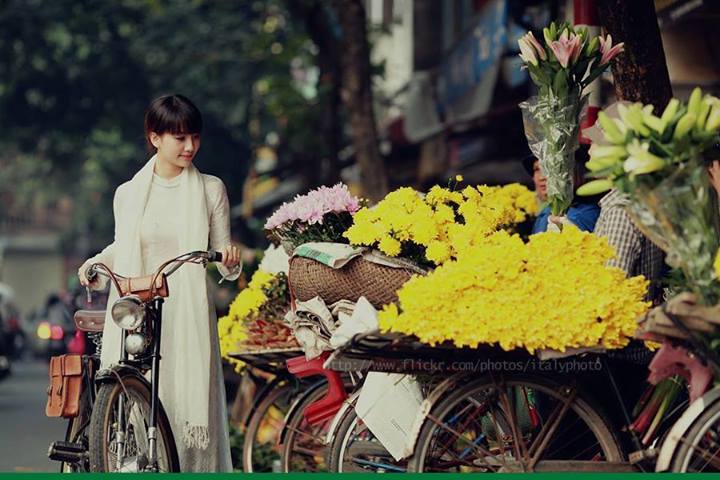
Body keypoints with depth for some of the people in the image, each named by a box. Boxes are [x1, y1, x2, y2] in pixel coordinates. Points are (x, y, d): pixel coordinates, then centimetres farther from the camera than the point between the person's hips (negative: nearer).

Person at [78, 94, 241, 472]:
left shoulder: (210, 189, 7)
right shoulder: (128, 193, 11)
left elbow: (225, 268, 8)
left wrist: (229, 260, -14)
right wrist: (95, 263, 4)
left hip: (189, 316, -1)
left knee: (191, 405, -7)